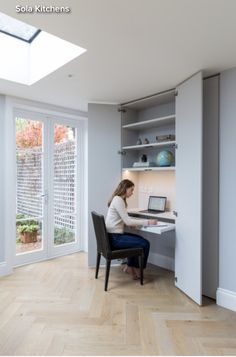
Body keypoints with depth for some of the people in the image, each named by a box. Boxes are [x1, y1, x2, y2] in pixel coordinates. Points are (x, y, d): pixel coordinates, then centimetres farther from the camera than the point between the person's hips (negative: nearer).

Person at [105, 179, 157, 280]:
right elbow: (127, 221, -21)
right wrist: (147, 222, -15)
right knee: (145, 244, -6)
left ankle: (130, 267, 22)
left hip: (116, 234, 10)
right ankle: (135, 268, 15)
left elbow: (125, 219, 16)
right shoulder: (118, 200, -18)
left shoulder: (119, 199, 12)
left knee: (139, 239, 20)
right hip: (115, 237, -10)